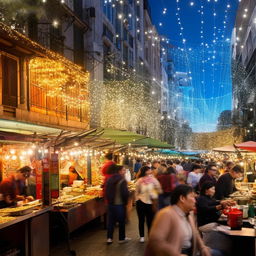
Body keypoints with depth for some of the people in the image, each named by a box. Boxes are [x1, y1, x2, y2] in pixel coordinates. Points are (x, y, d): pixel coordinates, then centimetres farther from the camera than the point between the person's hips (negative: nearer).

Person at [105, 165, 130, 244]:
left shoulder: (109, 180, 4)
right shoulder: (122, 180, -16)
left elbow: (106, 192, 8)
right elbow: (125, 193, -19)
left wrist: (108, 200, 16)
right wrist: (125, 202, -3)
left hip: (110, 204, 6)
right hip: (120, 204, -5)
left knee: (110, 221, 12)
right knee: (121, 221, 8)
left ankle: (109, 238, 12)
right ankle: (122, 238, 18)